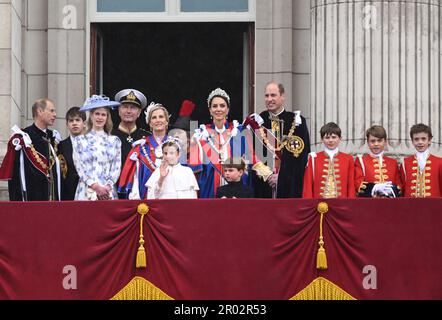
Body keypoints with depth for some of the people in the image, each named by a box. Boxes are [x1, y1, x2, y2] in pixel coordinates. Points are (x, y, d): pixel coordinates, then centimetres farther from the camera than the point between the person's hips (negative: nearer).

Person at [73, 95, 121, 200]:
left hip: (108, 193, 1)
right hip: (87, 192, -1)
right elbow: (80, 168, 0)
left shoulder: (114, 141, 12)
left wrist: (108, 187, -9)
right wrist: (96, 187, -11)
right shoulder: (80, 140, 8)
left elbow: (117, 168, 7)